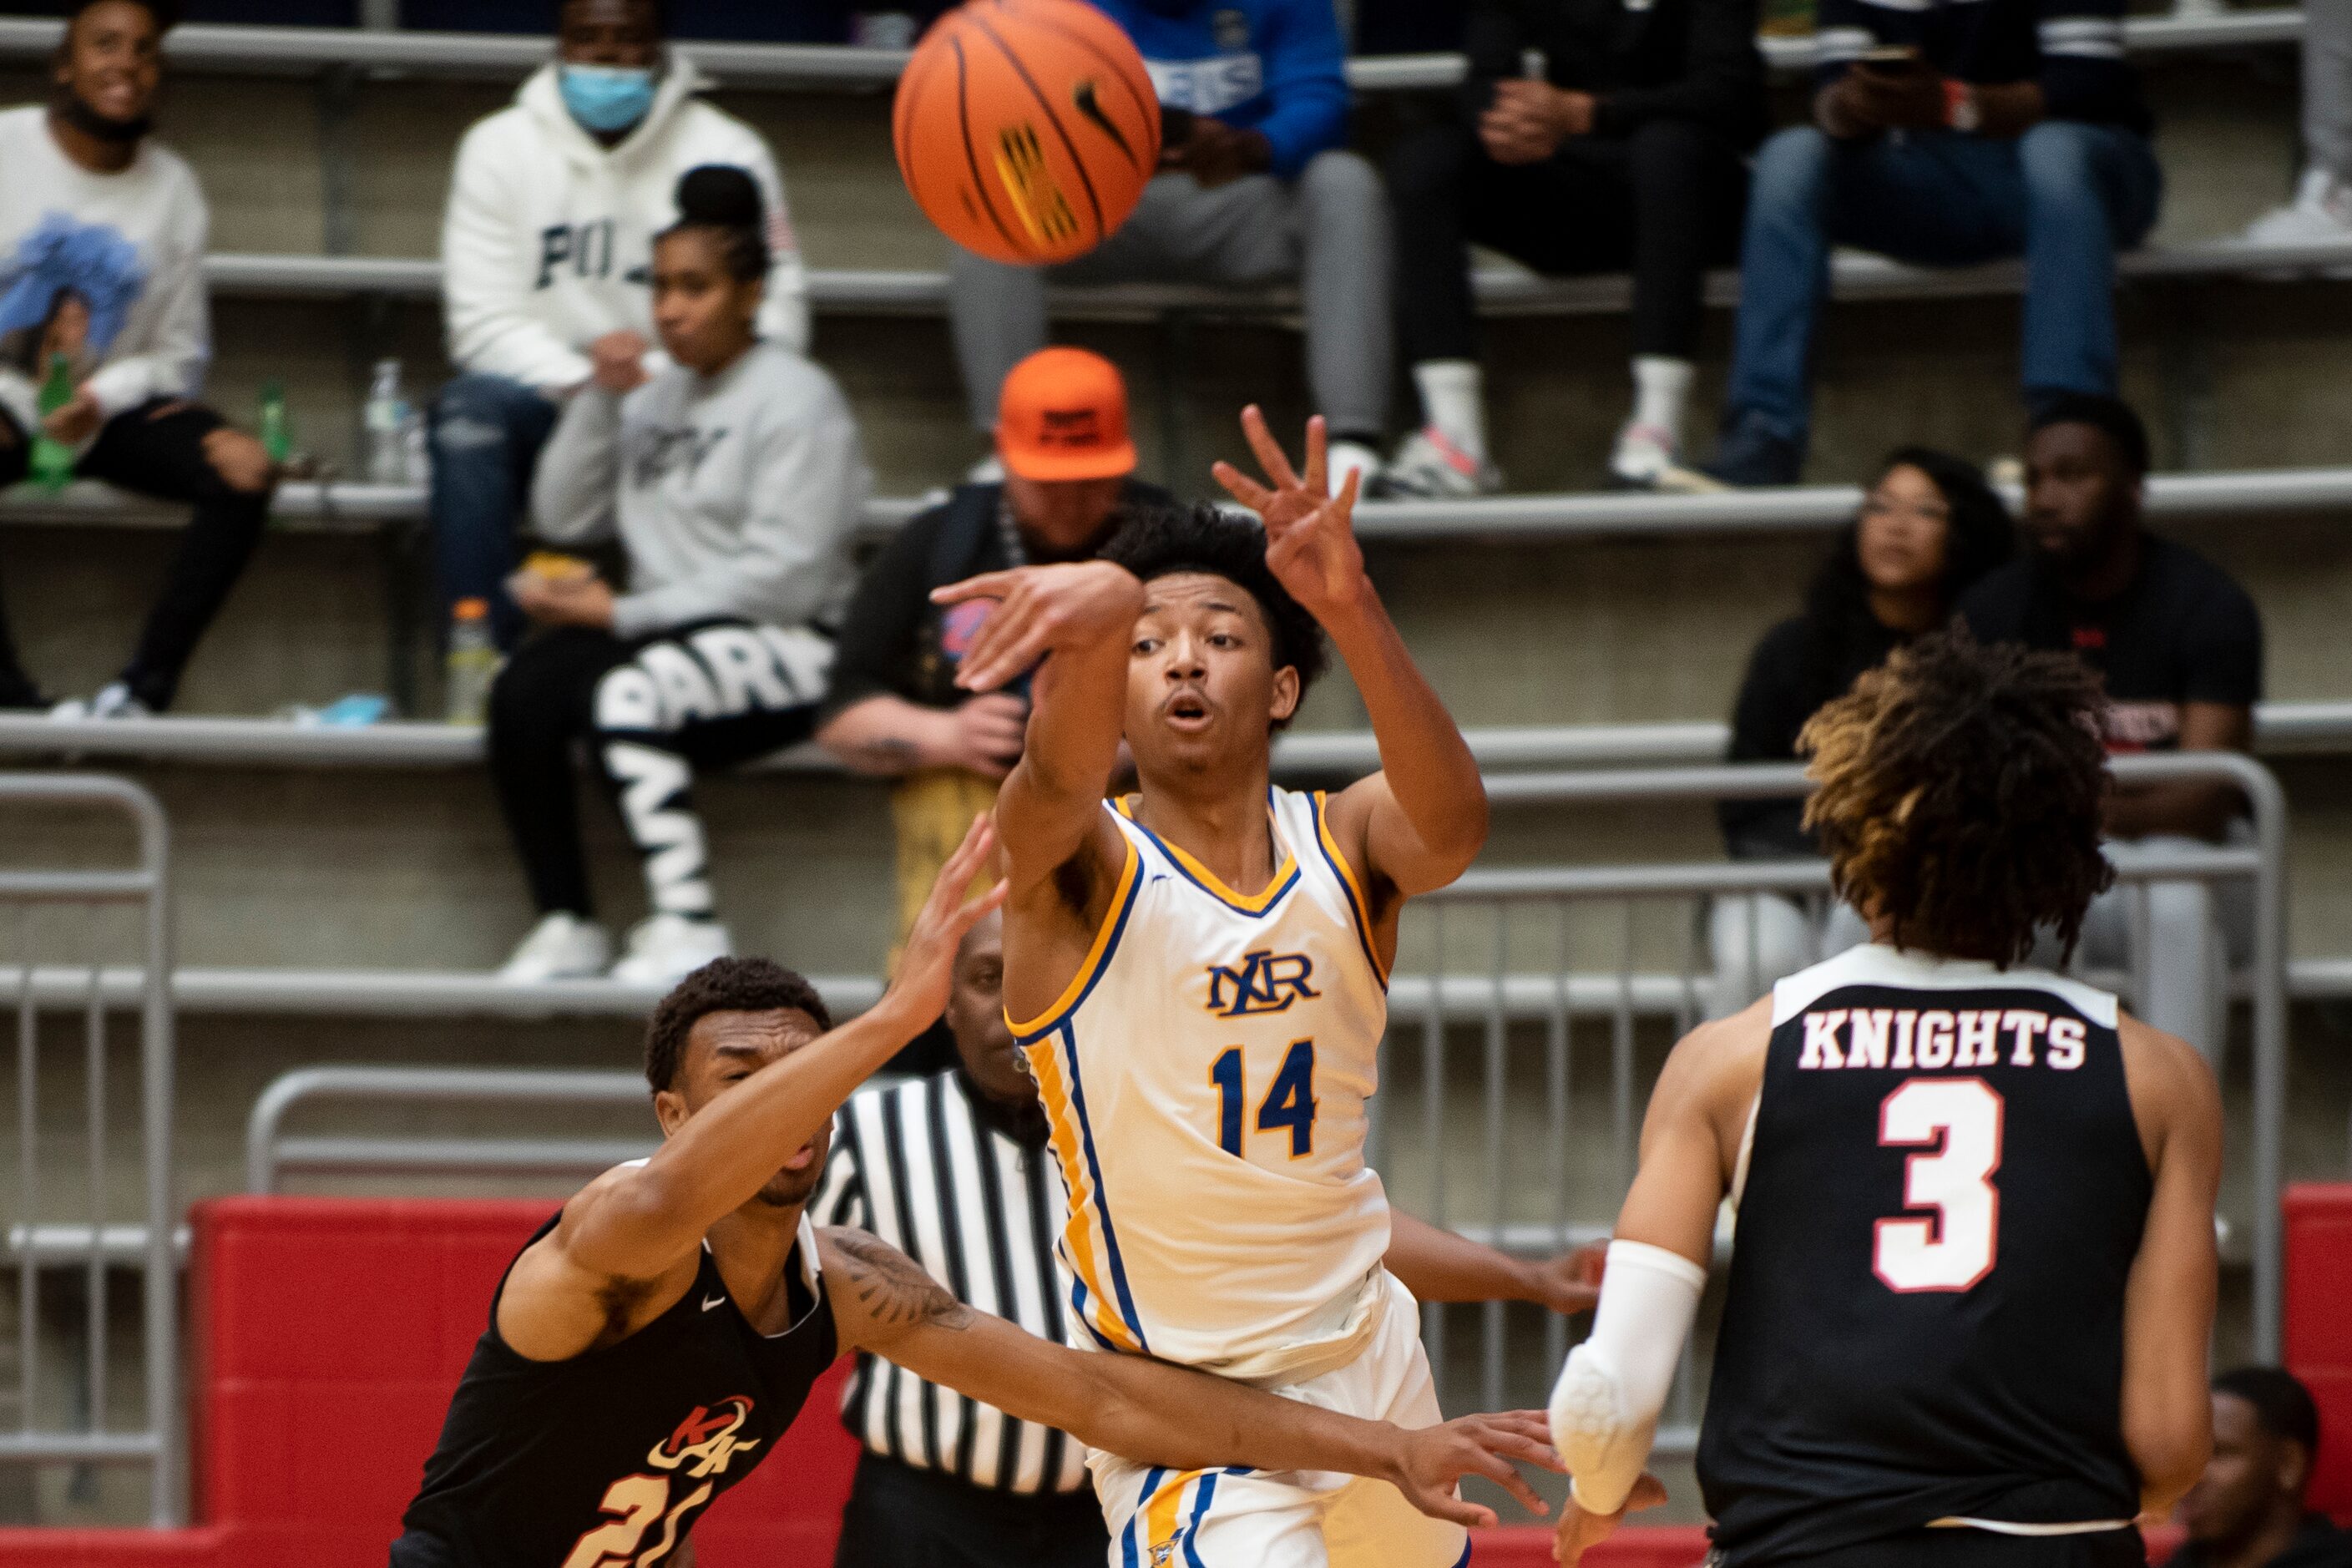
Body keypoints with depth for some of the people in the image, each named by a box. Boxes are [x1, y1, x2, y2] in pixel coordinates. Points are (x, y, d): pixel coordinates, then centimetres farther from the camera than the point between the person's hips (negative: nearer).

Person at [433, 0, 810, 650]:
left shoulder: (726, 151, 0)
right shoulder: (499, 147, 3)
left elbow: (772, 323, -7)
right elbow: (483, 325, -4)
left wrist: (652, 377, -23)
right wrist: (586, 378, -22)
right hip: (548, 409, 1)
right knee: (469, 410, -32)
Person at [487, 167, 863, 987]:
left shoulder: (794, 398, -3)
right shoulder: (657, 398, 19)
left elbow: (786, 575, -13)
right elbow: (565, 517, 15)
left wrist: (624, 614, -13)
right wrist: (598, 400, 2)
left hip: (784, 648, -6)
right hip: (666, 634, 6)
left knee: (627, 692, -35)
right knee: (525, 690, -23)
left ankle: (687, 928, -31)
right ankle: (564, 924, -17)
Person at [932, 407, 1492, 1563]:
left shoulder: (1347, 844, -2)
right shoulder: (1079, 864, -10)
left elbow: (1451, 828, -26)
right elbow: (1062, 780, -35)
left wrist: (1349, 608, -46)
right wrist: (1105, 610, -59)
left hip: (1367, 1351, 5)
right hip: (1183, 1405, -5)